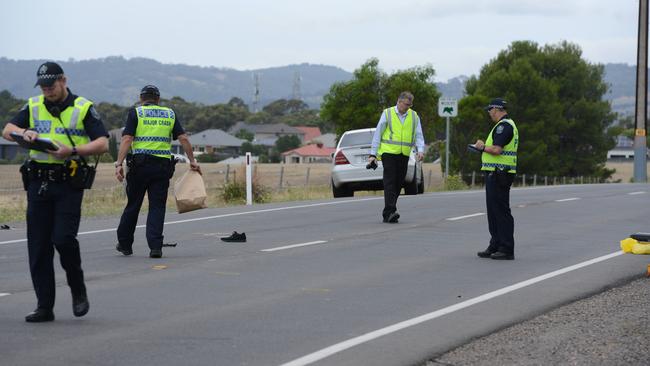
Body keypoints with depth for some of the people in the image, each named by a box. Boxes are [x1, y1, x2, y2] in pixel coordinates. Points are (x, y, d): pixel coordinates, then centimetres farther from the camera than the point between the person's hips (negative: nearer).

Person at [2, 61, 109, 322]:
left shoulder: (83, 108, 1)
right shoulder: (33, 107, 12)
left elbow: (103, 144, -6)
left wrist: (72, 150, -20)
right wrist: (23, 133, -14)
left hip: (69, 184, -4)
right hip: (38, 183, 4)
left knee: (63, 238, -16)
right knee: (38, 247, 2)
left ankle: (78, 290, 9)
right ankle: (44, 307, 9)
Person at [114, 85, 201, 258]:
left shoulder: (135, 113, 3)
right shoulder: (170, 114, 11)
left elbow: (126, 139, -8)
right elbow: (183, 138, 4)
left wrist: (119, 164, -11)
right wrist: (192, 161, 9)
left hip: (140, 164, -1)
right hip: (163, 165, 1)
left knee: (133, 205, 10)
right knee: (157, 207, 4)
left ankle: (124, 244, 21)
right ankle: (155, 246, -7)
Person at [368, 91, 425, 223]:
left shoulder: (414, 116, 10)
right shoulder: (387, 114, 0)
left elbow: (418, 136, 9)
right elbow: (377, 134, 3)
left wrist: (420, 150, -11)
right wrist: (373, 154, -2)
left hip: (404, 155, 4)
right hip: (389, 153, -4)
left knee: (398, 184, 5)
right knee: (390, 182, -12)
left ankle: (387, 215, 13)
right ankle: (390, 212, -19)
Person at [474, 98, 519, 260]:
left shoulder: (504, 126, -15)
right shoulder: (507, 124, 19)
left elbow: (497, 150, -25)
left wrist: (483, 146, -8)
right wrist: (484, 147, 14)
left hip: (498, 174, -11)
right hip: (497, 174, 11)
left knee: (501, 211, -8)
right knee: (494, 211, 15)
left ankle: (507, 249, -6)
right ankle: (495, 246, 21)